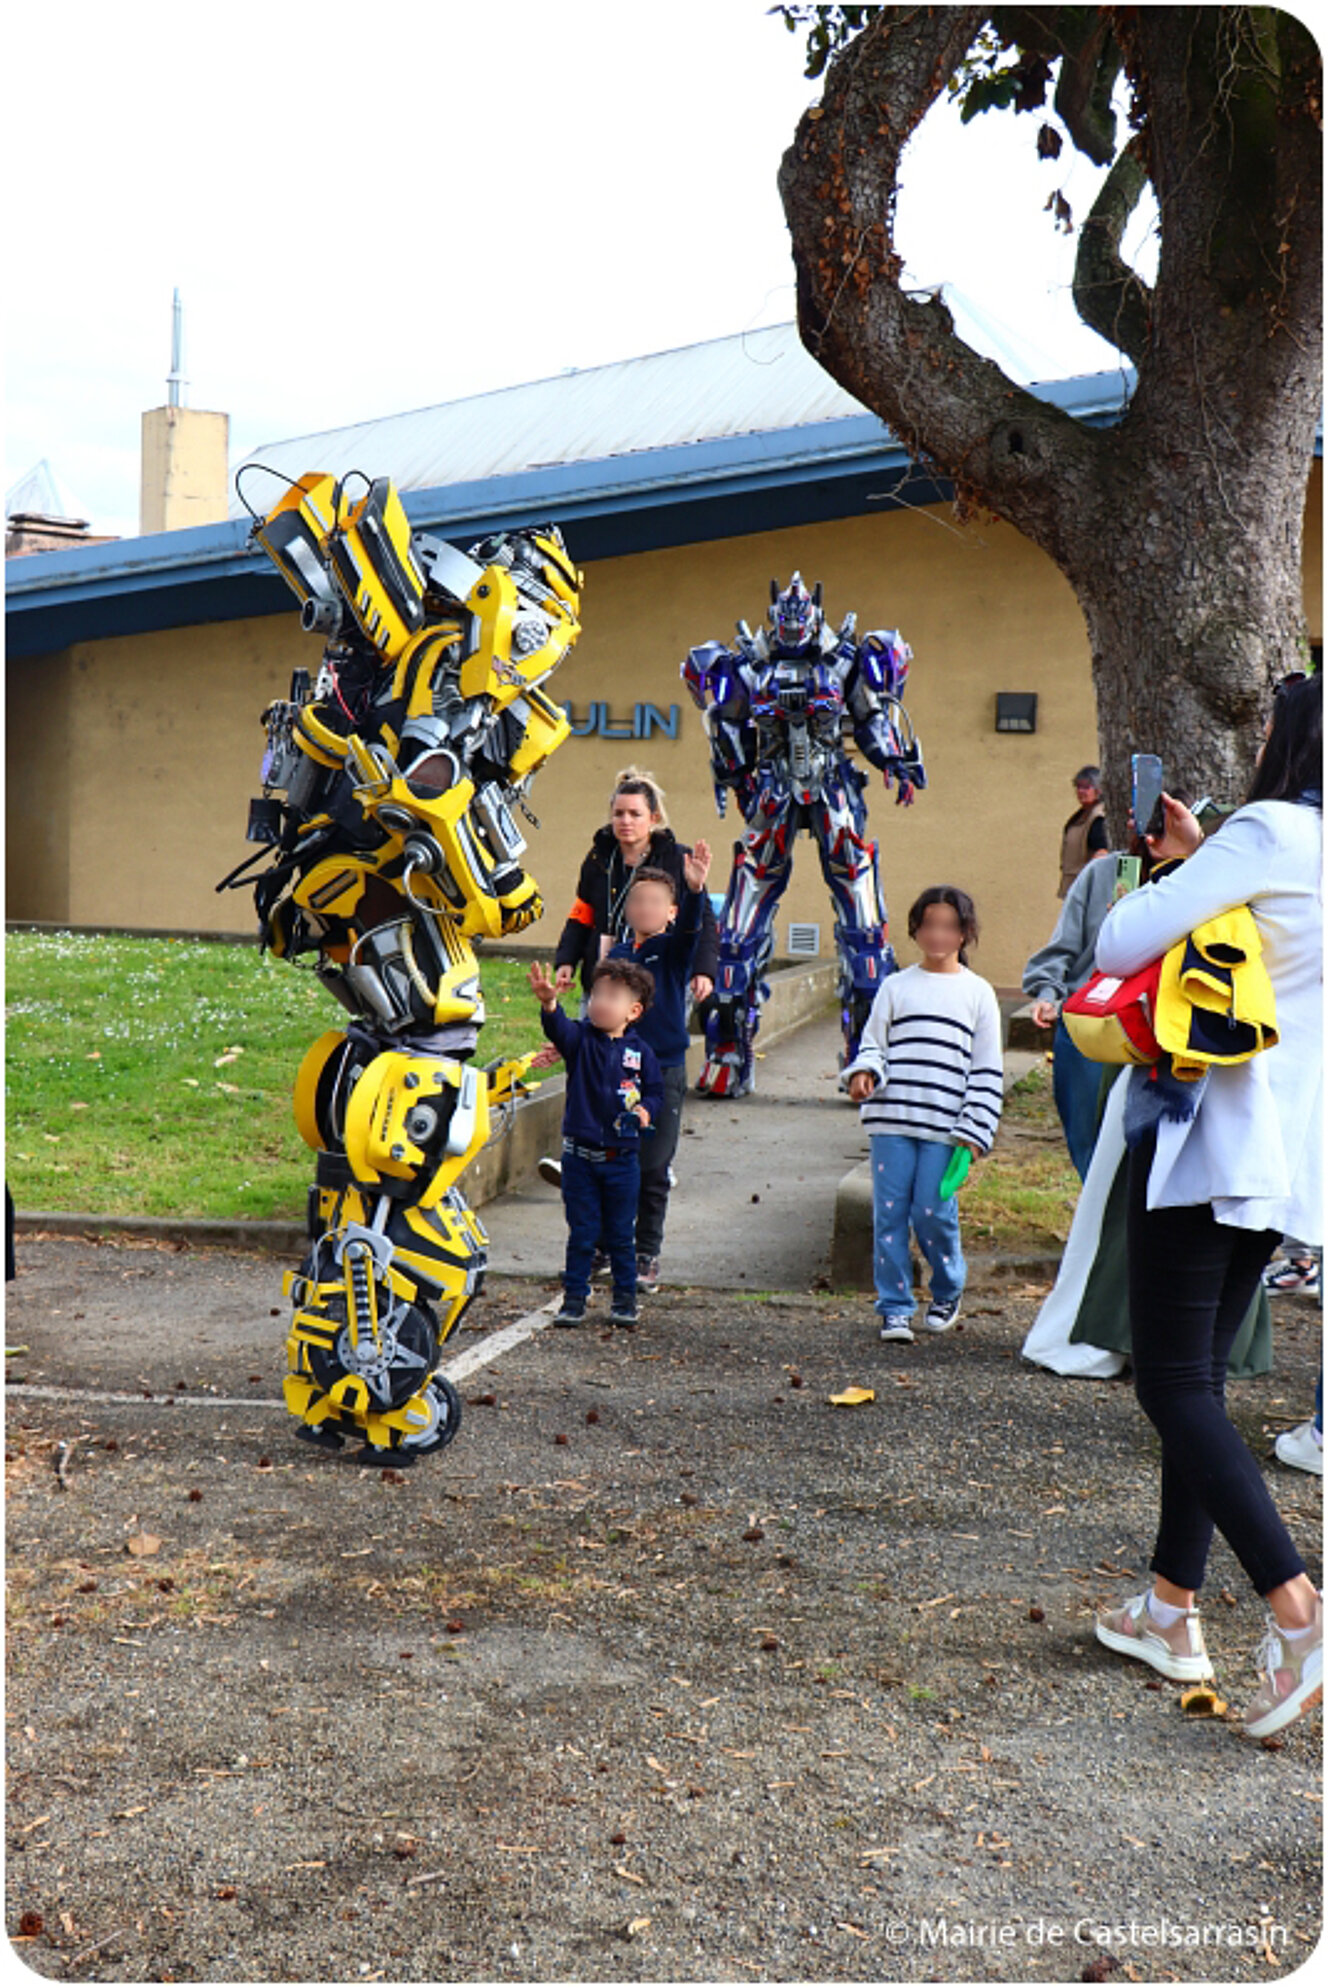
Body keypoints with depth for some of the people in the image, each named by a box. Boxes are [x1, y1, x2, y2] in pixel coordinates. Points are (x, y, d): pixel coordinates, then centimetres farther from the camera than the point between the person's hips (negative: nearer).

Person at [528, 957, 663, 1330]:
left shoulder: (640, 1051, 0)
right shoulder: (581, 1040, -4)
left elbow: (655, 1091, 8)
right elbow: (558, 1030, -25)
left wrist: (645, 1110, -14)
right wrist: (549, 1003, -46)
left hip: (622, 1157, 0)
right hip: (580, 1155, 0)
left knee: (621, 1234, 10)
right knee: (581, 1233, 6)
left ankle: (625, 1297, 24)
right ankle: (574, 1297, 17)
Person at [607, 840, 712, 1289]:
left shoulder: (673, 950, 0)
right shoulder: (616, 956, 9)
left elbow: (690, 928, -22)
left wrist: (695, 889, -40)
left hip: (664, 1071, -3)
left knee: (653, 1172, 0)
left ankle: (646, 1257, 11)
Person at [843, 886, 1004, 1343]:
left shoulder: (977, 993, 9)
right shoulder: (896, 987, 12)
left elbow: (987, 1072, 7)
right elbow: (873, 1043, 13)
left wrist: (975, 1131, -1)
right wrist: (863, 1072, -10)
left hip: (944, 1127, -1)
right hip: (892, 1120, 2)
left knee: (933, 1212, -5)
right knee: (889, 1212, 0)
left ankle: (947, 1294, 21)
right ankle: (894, 1306, 11)